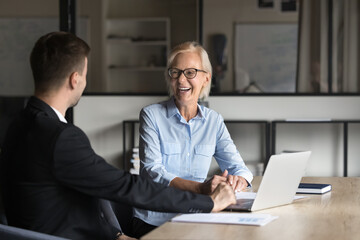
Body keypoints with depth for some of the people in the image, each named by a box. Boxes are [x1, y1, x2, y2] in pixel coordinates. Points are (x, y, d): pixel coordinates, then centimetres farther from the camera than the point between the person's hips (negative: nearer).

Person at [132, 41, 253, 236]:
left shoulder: (214, 121, 11)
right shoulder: (151, 115, 0)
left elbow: (238, 167, 8)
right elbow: (152, 172, -12)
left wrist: (238, 181, -19)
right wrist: (201, 188, -28)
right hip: (154, 222, -4)